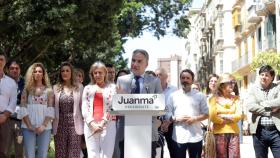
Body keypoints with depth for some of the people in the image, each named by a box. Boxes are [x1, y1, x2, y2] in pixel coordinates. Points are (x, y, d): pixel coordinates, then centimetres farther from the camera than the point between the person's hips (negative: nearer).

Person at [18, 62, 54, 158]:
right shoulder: (27, 89, 10)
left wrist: (44, 125, -11)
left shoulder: (48, 90, 10)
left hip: (44, 127, 0)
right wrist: (29, 125, -9)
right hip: (28, 127, 0)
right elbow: (23, 109, 2)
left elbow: (50, 110, 2)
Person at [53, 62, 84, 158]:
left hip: (74, 124, -1)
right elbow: (53, 107, 8)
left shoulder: (79, 87, 4)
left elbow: (82, 105, 4)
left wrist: (84, 123, 0)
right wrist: (52, 123, 4)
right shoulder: (56, 87, 7)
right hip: (60, 124, 1)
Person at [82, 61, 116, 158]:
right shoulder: (88, 88, 14)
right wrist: (92, 123, -9)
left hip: (108, 125, -2)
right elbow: (84, 108, 6)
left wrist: (103, 122, -13)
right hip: (90, 125, 2)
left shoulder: (112, 87, 8)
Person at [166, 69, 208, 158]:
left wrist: (195, 119, -11)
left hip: (195, 137, 0)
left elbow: (206, 114, 5)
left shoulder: (200, 95, 6)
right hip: (178, 137, 0)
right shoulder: (173, 96, 7)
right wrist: (177, 119, -15)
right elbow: (167, 115, 4)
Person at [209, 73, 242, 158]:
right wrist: (230, 119, -1)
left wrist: (222, 116, -7)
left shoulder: (235, 98, 10)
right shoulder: (214, 99, 1)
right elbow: (212, 117, -8)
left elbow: (239, 115, -1)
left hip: (233, 132, 2)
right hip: (219, 133, -2)